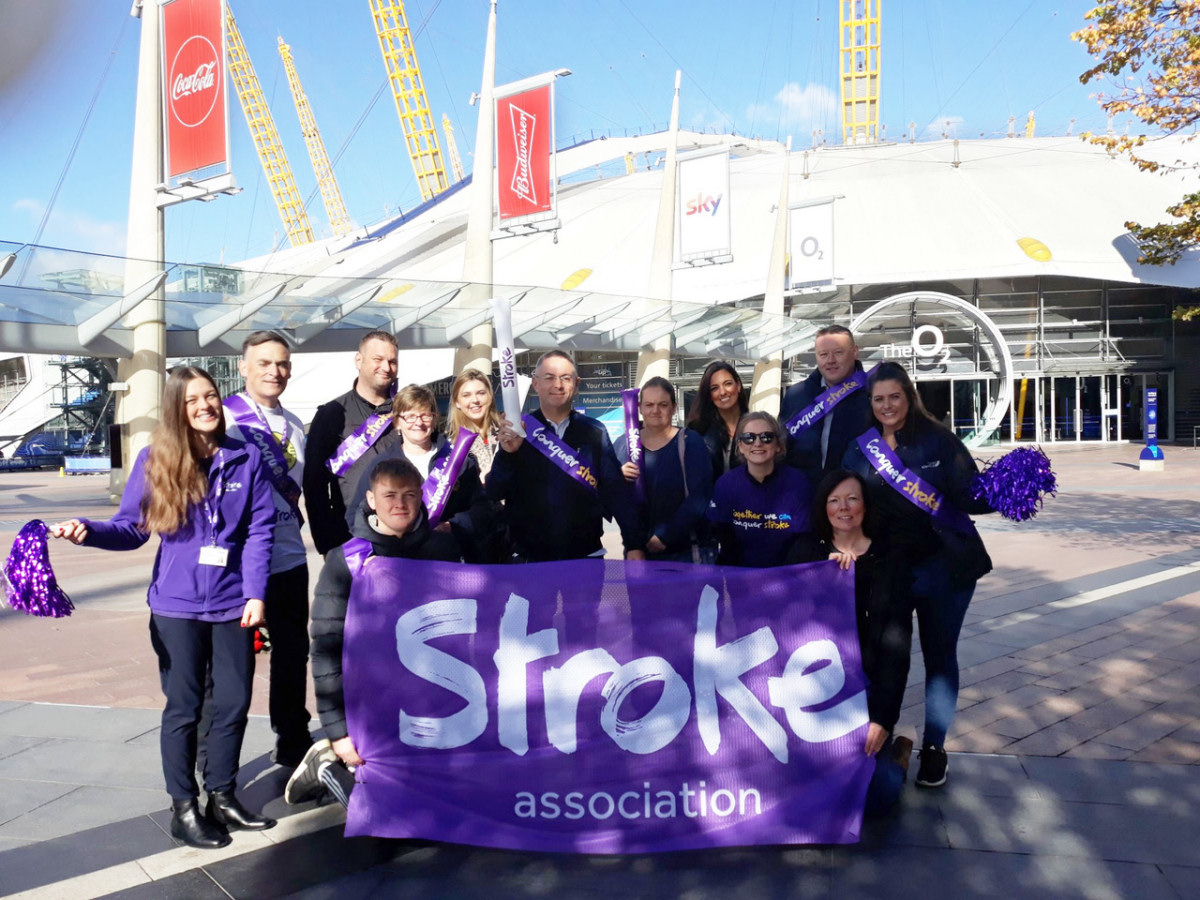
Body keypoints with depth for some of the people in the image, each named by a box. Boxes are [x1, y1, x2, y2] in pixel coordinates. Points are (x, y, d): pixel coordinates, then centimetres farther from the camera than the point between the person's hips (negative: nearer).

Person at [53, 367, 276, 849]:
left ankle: (222, 796, 30)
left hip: (234, 605, 2)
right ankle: (184, 806, 24)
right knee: (184, 707, 8)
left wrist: (256, 593, -9)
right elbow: (131, 528, 1)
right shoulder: (155, 460, -3)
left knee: (234, 702, 10)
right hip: (177, 606, -1)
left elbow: (259, 529, -3)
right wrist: (89, 530, -19)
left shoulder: (246, 457, -1)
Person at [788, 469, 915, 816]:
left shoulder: (889, 559, -1)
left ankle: (895, 753, 21)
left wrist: (884, 718, -13)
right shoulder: (806, 552, 4)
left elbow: (897, 643, -6)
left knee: (873, 796, -12)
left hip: (868, 683, -2)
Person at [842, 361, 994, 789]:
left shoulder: (937, 438, -7)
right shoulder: (861, 449, 0)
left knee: (939, 654, 10)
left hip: (943, 565, -2)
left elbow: (969, 496, -11)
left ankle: (934, 748, 26)